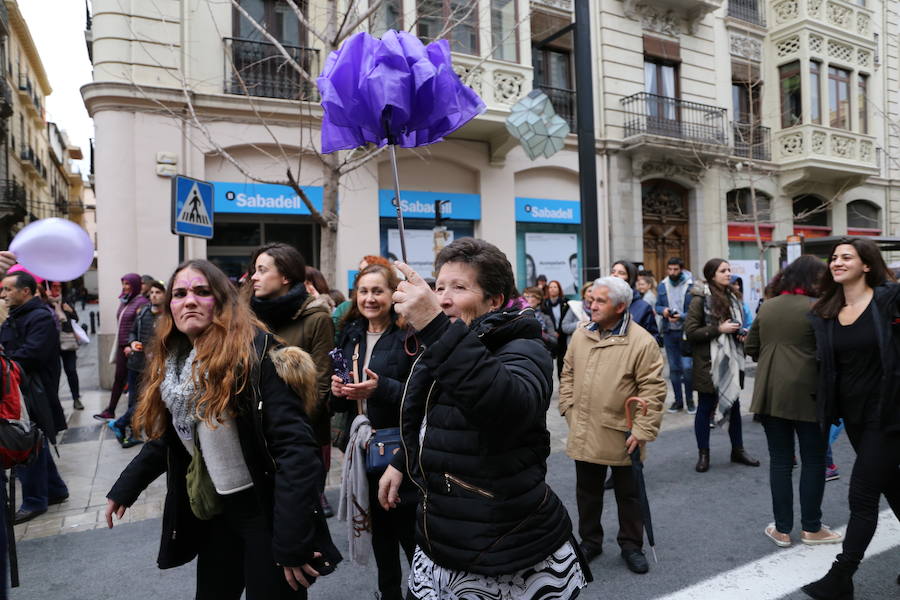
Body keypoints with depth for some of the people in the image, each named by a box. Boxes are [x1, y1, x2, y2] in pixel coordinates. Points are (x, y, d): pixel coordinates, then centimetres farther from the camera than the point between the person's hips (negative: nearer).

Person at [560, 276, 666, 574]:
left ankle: (631, 545, 34)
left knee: (628, 493, 15)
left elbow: (653, 390, -14)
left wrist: (643, 430, -16)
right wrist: (569, 408, 4)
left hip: (620, 435, -4)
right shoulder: (581, 334, 2)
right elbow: (568, 374, 11)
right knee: (587, 491, 18)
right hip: (584, 433, 4)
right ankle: (590, 541, 36)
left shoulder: (642, 342, -14)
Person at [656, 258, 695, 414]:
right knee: (673, 368, 11)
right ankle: (678, 400, 23)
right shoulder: (662, 285, 6)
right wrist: (663, 310, -9)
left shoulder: (691, 285, -8)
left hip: (686, 332, -4)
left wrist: (681, 316, -22)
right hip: (669, 332, 4)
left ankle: (689, 399, 12)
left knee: (687, 367, -8)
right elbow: (657, 306, 12)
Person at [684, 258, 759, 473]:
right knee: (705, 407, 3)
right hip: (709, 363, -7)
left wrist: (741, 332, 4)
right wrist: (719, 329, -20)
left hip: (731, 360, 7)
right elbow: (690, 332, -16)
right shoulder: (700, 299, -11)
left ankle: (738, 450, 28)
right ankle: (703, 454, 14)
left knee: (734, 404, 14)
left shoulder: (732, 297, 11)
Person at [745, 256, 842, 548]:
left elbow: (750, 347, 11)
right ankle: (811, 528, 21)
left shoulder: (767, 307, 7)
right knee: (814, 460, 11)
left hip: (770, 394, 5)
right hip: (806, 393, -4)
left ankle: (782, 529, 17)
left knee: (780, 461, 11)